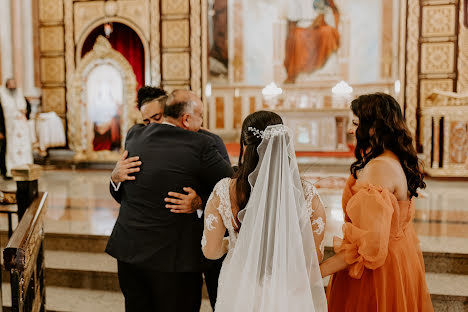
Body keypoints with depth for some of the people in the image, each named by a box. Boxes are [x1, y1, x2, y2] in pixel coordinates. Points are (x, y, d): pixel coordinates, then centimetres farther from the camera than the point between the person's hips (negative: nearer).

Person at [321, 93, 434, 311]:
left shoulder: (378, 169, -27)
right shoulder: (398, 162, 4)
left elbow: (370, 244, -29)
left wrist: (318, 271, -23)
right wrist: (346, 244, 17)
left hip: (378, 272, -9)